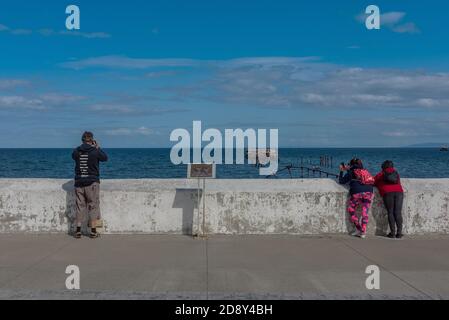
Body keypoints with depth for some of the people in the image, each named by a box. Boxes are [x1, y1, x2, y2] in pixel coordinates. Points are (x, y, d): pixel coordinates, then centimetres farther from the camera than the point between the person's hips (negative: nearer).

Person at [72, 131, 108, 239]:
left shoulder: (77, 151, -1)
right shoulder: (95, 151, -9)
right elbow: (105, 158, 6)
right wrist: (98, 147, 16)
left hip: (79, 182, 3)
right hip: (92, 182, -3)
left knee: (80, 206, 10)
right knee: (93, 206, 4)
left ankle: (78, 230, 10)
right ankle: (93, 231, 4)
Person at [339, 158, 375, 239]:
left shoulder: (351, 172, 9)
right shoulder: (365, 171, 24)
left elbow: (341, 181, 14)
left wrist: (341, 171, 25)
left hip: (357, 193, -4)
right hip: (369, 192, 4)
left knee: (351, 209, 14)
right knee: (365, 213, 7)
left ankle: (358, 229, 10)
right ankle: (363, 232, 5)